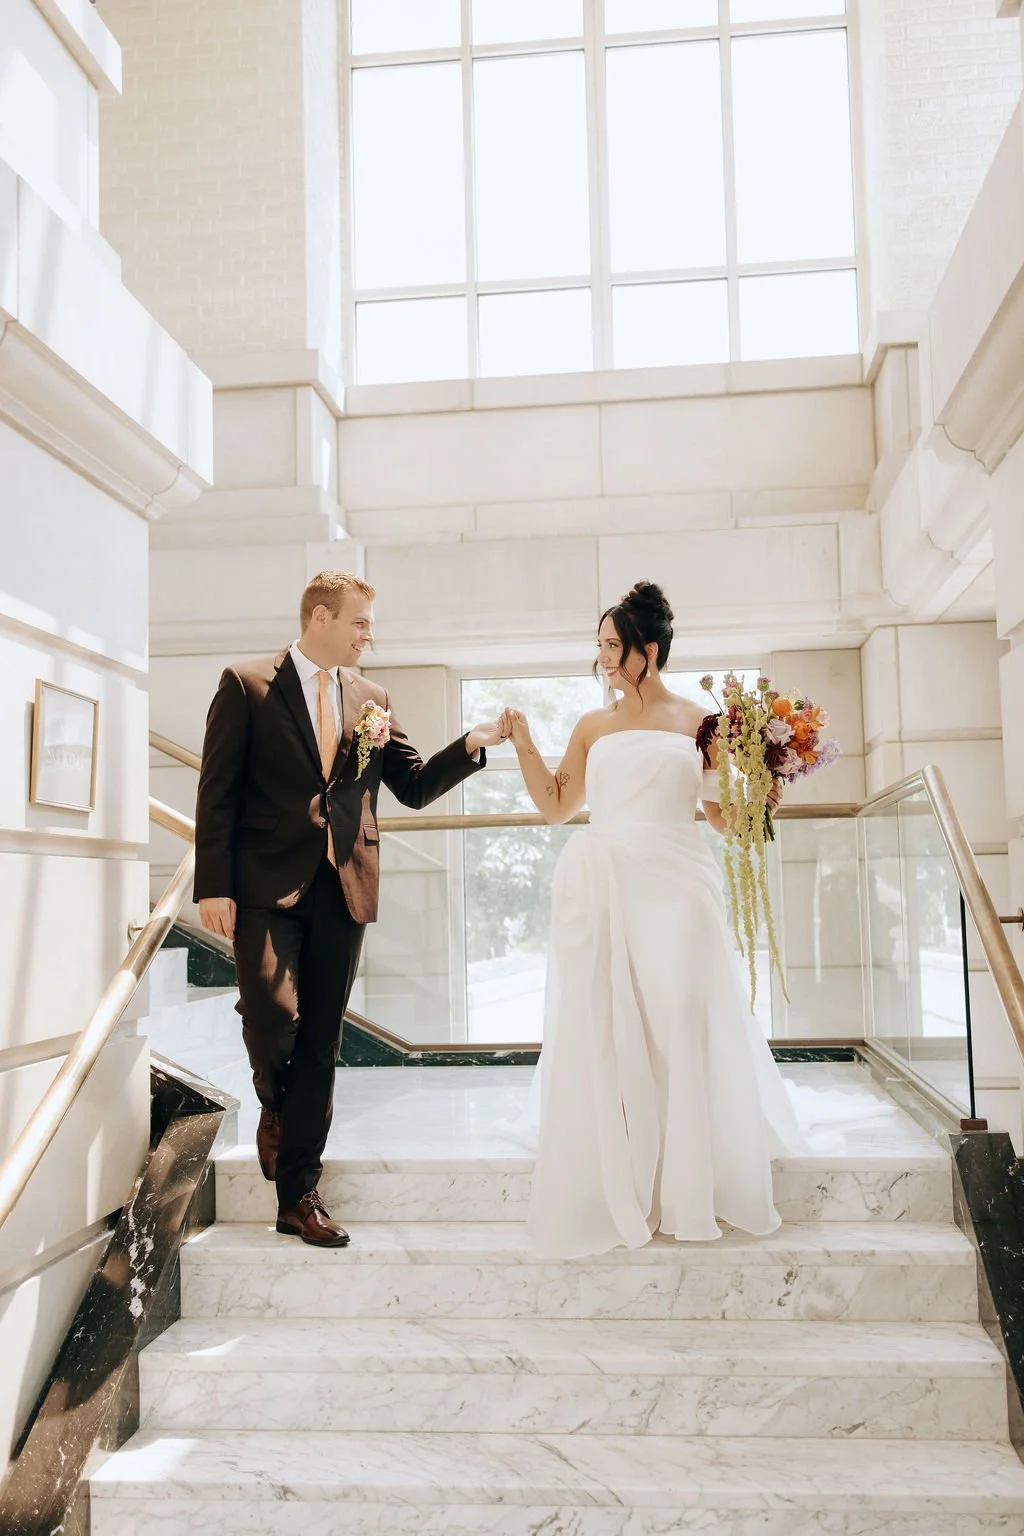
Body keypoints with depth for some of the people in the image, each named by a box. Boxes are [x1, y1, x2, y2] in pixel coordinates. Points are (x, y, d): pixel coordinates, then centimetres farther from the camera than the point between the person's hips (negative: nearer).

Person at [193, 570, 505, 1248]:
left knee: (321, 1046, 6)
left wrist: (471, 745, -4)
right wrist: (214, 887, -9)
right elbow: (218, 792, -3)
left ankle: (299, 1195, 18)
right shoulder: (247, 685, 1)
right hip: (268, 886, -3)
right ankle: (274, 1104, 19)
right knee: (273, 1014, -18)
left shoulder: (373, 699, 13)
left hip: (343, 889, 4)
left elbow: (416, 785, 12)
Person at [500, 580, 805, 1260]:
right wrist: (524, 743, 8)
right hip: (602, 890, 2)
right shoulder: (594, 726, 14)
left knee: (683, 1027, -4)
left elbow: (725, 817, 8)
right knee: (604, 1035, 2)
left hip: (677, 887, -2)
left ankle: (692, 1191, 12)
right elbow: (556, 804, 16)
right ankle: (613, 1195, 15)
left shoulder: (700, 722, 7)